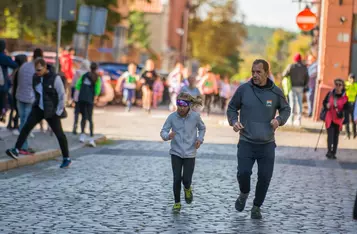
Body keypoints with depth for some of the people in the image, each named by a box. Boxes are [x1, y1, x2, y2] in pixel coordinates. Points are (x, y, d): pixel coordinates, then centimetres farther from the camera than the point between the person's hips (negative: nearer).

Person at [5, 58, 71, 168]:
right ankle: (16, 151, -13)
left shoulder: (55, 78, -16)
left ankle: (67, 159, 14)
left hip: (51, 111, -5)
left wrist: (58, 111, -12)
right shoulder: (36, 77, 1)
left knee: (59, 134, 3)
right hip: (39, 109, 5)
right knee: (27, 127, -11)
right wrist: (37, 103, 13)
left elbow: (62, 96, -12)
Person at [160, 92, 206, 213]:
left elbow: (202, 128, 11)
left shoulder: (195, 116, -8)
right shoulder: (172, 117, -10)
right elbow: (163, 132, -9)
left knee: (186, 180, -3)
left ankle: (188, 189, 35)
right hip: (176, 153, 0)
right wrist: (168, 136, -31)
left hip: (189, 154, 0)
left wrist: (200, 139, -6)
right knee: (177, 179, -4)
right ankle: (177, 203, 16)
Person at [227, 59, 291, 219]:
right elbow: (232, 108, 9)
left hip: (267, 144, 1)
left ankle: (257, 206, 25)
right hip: (246, 142, -1)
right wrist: (234, 121, -10)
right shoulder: (243, 89, -5)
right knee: (243, 173, -12)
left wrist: (279, 119, -7)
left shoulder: (276, 92, -3)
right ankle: (244, 193, 23)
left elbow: (286, 109, 13)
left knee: (265, 177, 1)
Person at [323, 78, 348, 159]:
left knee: (336, 136, 9)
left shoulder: (344, 97, -4)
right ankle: (329, 152, -13)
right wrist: (326, 105, -11)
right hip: (329, 118, -1)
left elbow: (346, 108, -1)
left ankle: (333, 153, 18)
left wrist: (340, 112, -19)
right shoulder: (330, 94, -1)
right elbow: (324, 102, 11)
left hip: (338, 119, 1)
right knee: (330, 135, -11)